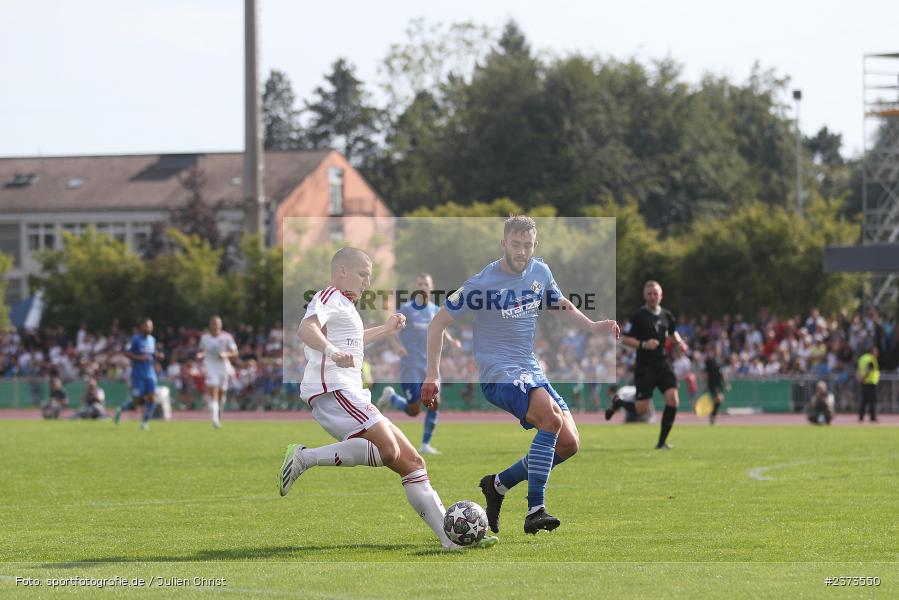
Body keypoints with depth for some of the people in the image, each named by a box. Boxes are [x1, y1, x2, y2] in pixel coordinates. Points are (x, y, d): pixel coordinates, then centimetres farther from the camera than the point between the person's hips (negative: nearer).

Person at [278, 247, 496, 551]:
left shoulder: (343, 305, 29)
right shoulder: (329, 297, -3)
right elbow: (306, 328, -25)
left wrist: (386, 329, 56)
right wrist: (333, 352, -42)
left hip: (350, 396, 10)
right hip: (332, 389, -10)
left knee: (411, 462, 4)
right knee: (388, 451, -29)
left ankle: (452, 538, -1)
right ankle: (305, 458, -22)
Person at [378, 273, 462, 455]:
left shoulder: (436, 310, 9)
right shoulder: (406, 309, -4)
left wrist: (451, 340, 4)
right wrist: (396, 346, -26)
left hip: (430, 365, 4)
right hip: (410, 365, -4)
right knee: (413, 410, -5)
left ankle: (426, 444, -1)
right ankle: (390, 397, 27)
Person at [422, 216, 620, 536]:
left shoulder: (540, 272, 6)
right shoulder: (482, 283, -12)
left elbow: (561, 304, 25)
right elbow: (439, 322, -5)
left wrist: (593, 326, 7)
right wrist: (432, 376, -9)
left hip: (532, 371, 7)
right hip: (499, 374, -7)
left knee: (569, 443, -4)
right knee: (552, 417, -32)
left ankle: (499, 484, 14)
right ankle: (535, 510, -32)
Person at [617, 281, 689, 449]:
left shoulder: (666, 315, 9)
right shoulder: (638, 317, -6)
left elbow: (672, 332, 28)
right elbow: (624, 339, -7)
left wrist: (679, 343, 8)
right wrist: (643, 344, -20)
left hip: (663, 364, 4)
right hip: (644, 367, -4)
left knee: (673, 399, -14)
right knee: (642, 409, -8)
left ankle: (662, 441, -2)